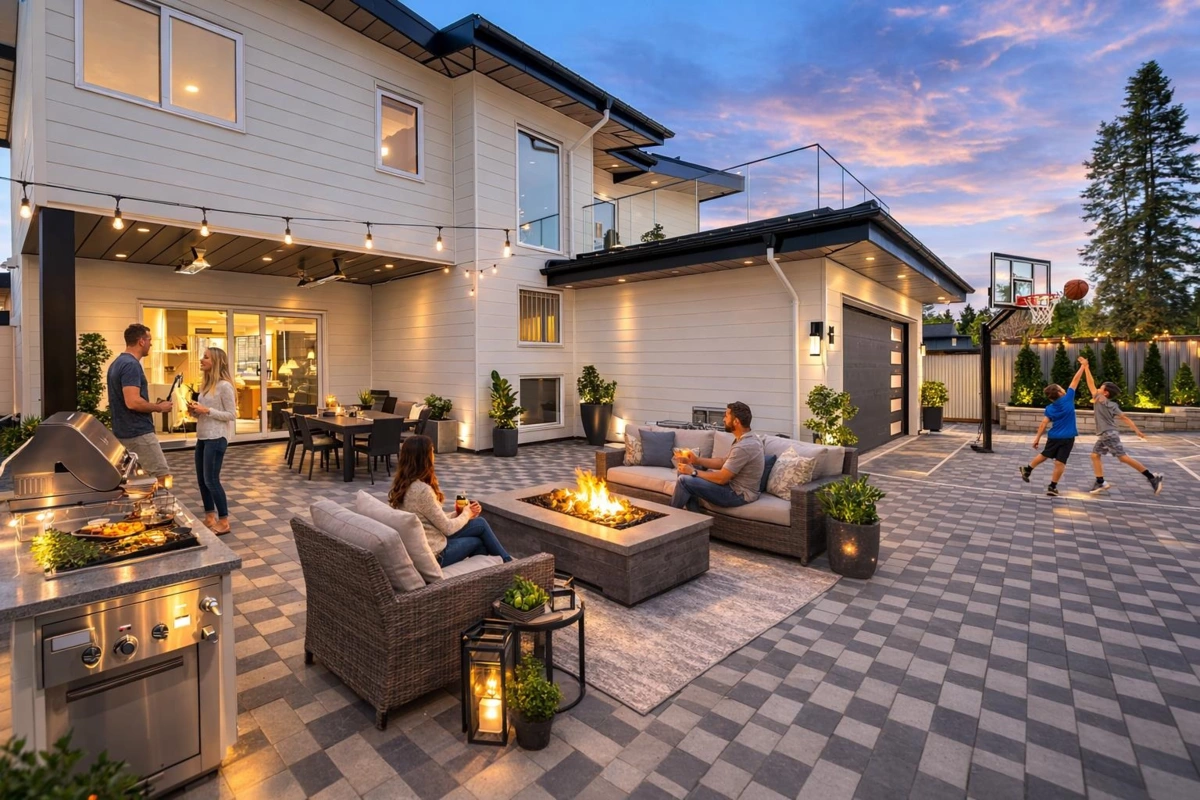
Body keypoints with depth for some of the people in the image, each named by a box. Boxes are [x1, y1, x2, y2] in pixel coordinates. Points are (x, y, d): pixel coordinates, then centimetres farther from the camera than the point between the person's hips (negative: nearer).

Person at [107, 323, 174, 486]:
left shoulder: (117, 363, 14)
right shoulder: (131, 365, -17)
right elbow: (133, 402, -26)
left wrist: (153, 405, 16)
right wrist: (159, 407, -11)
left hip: (124, 432, 10)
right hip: (138, 433, -10)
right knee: (163, 477, -8)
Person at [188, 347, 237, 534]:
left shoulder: (224, 385, -14)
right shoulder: (206, 384, 12)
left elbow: (232, 415, -16)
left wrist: (206, 410, -21)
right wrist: (194, 411, 1)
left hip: (216, 438, -9)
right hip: (202, 437, 9)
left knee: (211, 480, -5)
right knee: (202, 479, 13)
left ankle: (224, 521, 5)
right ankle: (209, 518, 25)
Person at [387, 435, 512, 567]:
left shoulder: (401, 485, 3)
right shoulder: (422, 490, -26)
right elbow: (448, 528, -17)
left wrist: (457, 514, 5)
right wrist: (466, 514, 1)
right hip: (433, 554, -8)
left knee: (479, 541, 18)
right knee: (480, 524, 7)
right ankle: (508, 563, 26)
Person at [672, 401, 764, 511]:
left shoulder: (743, 447, -27)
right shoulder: (748, 439, 6)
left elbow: (721, 478, -25)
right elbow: (724, 462, 13)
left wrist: (693, 472, -13)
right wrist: (697, 460, 3)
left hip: (738, 494, -10)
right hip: (736, 485, 10)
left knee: (684, 480, -14)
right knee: (692, 466, 14)